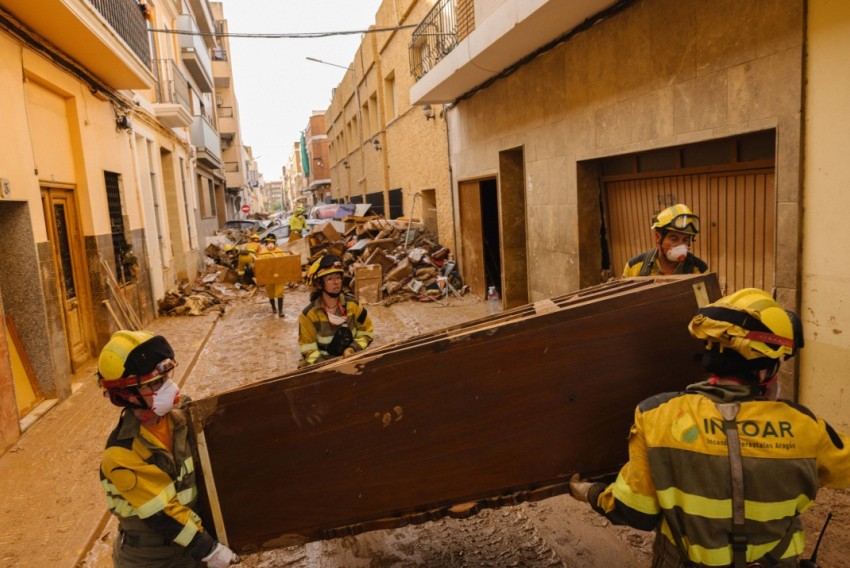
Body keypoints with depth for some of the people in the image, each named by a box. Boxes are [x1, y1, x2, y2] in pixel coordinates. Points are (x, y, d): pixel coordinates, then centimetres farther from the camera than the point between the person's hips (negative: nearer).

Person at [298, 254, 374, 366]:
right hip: (323, 362, -1)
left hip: (350, 358, 2)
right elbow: (308, 348, -6)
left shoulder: (352, 305, -1)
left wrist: (353, 348, -7)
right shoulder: (309, 314, -8)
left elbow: (366, 333, 10)